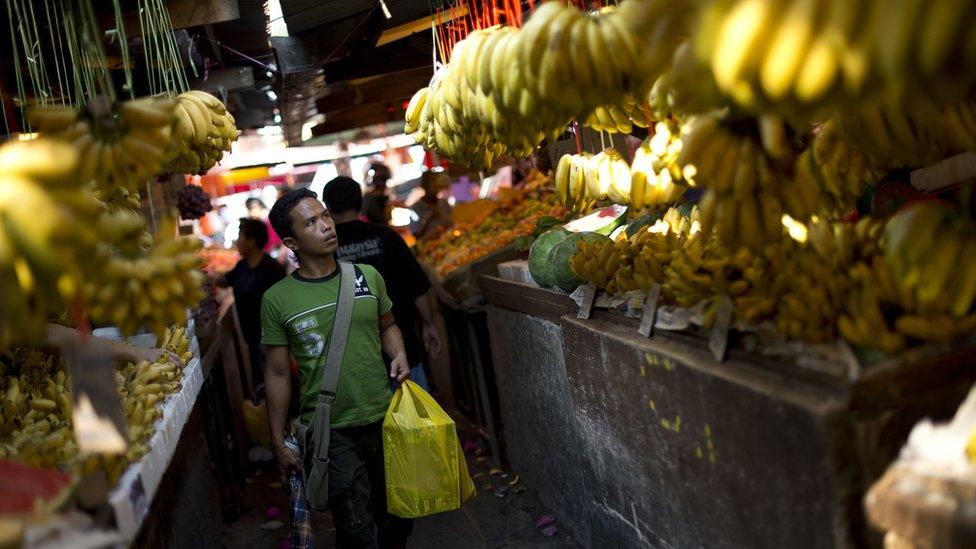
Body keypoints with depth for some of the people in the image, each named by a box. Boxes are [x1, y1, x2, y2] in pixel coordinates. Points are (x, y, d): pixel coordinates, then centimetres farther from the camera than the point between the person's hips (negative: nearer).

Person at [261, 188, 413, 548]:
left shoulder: (367, 276, 0)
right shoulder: (278, 299, -8)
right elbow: (277, 375, -2)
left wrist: (399, 354, -5)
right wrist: (278, 443, 1)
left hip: (385, 419, 3)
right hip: (331, 435, -3)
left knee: (398, 519, 18)